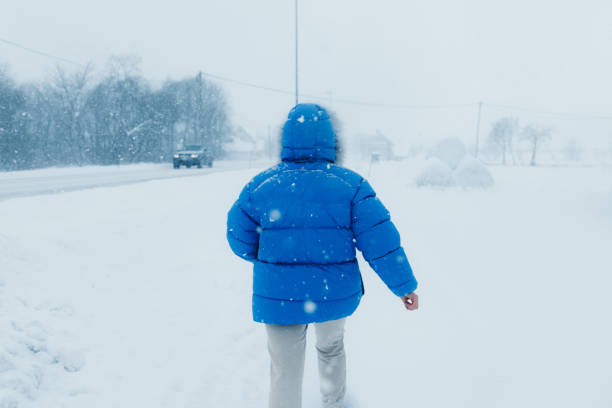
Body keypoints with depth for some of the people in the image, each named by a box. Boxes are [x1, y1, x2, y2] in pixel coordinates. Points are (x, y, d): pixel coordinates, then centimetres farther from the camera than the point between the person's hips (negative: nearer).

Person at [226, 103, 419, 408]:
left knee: (285, 372, 13)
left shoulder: (259, 186, -9)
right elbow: (381, 243, -13)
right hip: (336, 295, 2)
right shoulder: (351, 185, -12)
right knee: (331, 349, 30)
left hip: (279, 299, -1)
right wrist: (404, 286, 0)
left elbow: (240, 240, 3)